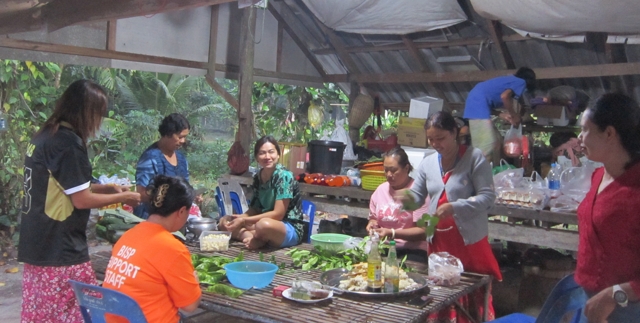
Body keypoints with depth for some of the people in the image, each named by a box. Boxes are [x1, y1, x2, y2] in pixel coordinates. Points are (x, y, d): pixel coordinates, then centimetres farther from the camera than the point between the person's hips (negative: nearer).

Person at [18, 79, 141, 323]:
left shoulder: (43, 137, 11)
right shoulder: (68, 142, -17)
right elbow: (81, 200, -15)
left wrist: (107, 188, 17)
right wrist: (122, 197, -1)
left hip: (37, 248, 9)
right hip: (60, 252, -9)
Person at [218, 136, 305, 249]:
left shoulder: (284, 176, -17)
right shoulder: (258, 177, 5)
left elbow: (278, 214, -20)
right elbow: (256, 209, 9)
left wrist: (244, 220, -20)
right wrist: (240, 217, -12)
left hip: (291, 229, -8)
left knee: (264, 224, -39)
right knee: (225, 222, 0)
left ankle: (253, 237, -8)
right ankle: (257, 239, -18)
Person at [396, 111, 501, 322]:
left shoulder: (474, 157, -9)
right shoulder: (428, 163, 6)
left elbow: (487, 197, -14)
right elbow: (416, 196, 8)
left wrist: (454, 207, -26)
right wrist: (406, 197, -16)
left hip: (469, 239, -5)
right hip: (438, 239, 5)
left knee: (475, 294, 6)